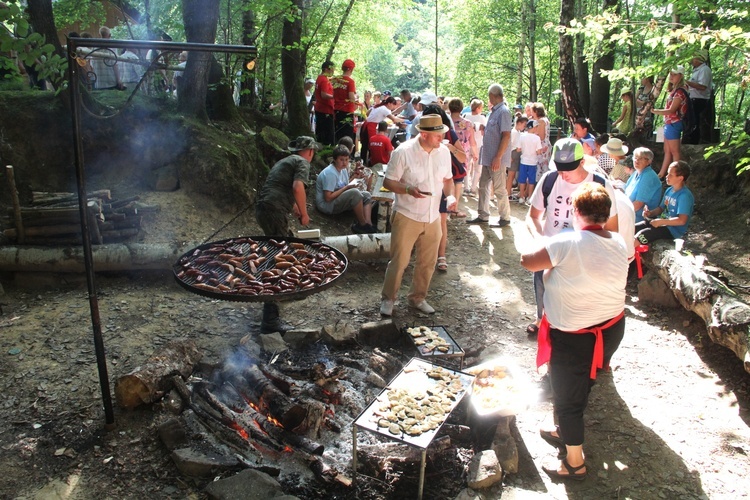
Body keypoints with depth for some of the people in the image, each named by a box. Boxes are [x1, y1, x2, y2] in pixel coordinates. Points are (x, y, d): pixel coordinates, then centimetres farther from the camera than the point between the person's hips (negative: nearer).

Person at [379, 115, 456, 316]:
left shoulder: (444, 152, 0)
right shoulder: (403, 152, -15)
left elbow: (447, 179, 14)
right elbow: (388, 182, -11)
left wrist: (450, 195, -6)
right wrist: (408, 189, -29)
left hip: (433, 218, 5)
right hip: (407, 217, -5)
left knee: (427, 262, 14)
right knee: (399, 261, 2)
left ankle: (417, 297, 33)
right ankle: (387, 299, 21)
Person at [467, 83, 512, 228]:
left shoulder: (503, 111, -14)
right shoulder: (493, 111, 14)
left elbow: (506, 136, -20)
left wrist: (498, 157, -23)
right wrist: (483, 129, 11)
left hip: (497, 159, -9)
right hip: (488, 157, 9)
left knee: (499, 189, -1)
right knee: (483, 186, 12)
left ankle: (505, 217, 11)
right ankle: (483, 216, 20)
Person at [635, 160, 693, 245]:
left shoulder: (684, 195, -18)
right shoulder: (669, 190, 9)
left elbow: (682, 220, -25)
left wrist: (660, 221, -21)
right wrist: (650, 213, 0)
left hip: (674, 229, -9)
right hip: (662, 223, 9)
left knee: (641, 235, -27)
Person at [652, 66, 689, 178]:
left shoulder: (680, 91, -15)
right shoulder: (674, 90, 14)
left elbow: (671, 110, -22)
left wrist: (655, 111, -24)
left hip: (673, 124, -10)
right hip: (669, 124, 10)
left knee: (674, 152, -5)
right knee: (667, 151, 14)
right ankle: (661, 174, 21)